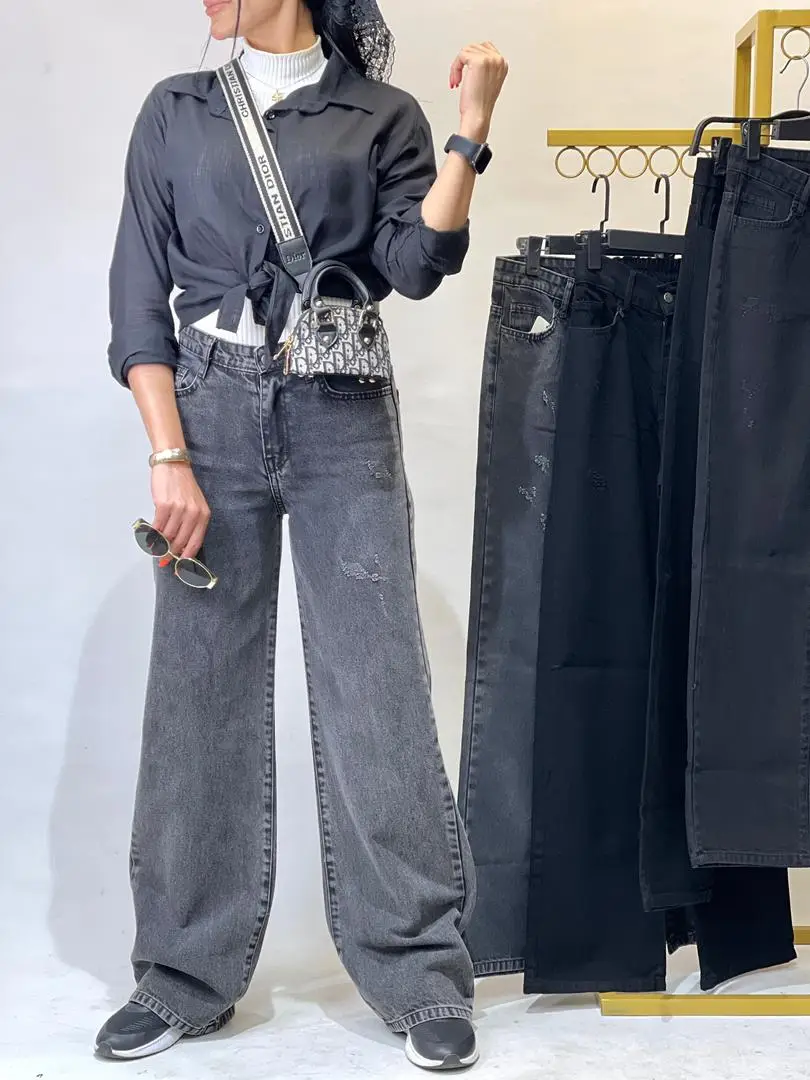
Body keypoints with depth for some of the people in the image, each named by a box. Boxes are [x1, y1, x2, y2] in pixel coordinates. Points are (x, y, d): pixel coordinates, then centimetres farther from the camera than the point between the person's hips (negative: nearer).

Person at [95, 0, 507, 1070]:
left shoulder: (382, 117, 9)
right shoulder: (175, 115, 12)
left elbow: (416, 265, -3)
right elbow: (138, 296, 5)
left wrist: (470, 134, -13)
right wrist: (169, 457, -5)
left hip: (343, 421, -1)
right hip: (211, 414, 2)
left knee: (378, 690, -3)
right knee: (202, 691, 2)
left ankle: (421, 970, 8)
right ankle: (186, 973, 16)